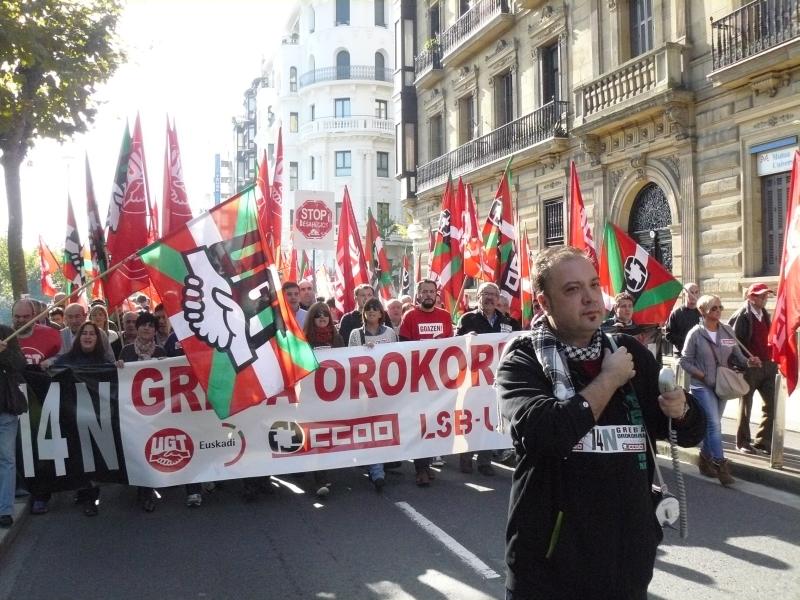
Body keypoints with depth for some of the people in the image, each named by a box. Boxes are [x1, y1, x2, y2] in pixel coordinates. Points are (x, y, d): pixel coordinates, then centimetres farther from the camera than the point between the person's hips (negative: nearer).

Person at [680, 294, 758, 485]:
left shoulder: (727, 331, 3)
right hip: (702, 386, -5)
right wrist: (702, 375, -17)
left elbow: (736, 356, 4)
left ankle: (705, 459, 28)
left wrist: (748, 362, -16)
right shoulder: (695, 334, -9)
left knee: (712, 424, 14)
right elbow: (685, 362, -6)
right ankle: (721, 465, -7)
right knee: (714, 424, -11)